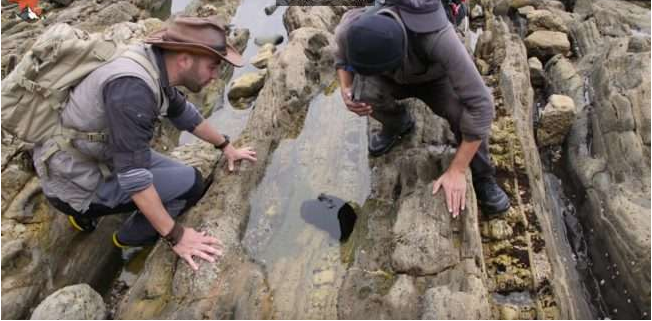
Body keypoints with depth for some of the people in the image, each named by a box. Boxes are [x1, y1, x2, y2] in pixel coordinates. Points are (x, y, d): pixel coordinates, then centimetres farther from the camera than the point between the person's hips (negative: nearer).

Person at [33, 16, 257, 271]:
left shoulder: (158, 65, -6)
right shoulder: (132, 88, -33)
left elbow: (184, 114, 13)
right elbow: (134, 177, -31)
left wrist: (226, 147, 21)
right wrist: (175, 236, -23)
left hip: (92, 153, 9)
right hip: (75, 181, -8)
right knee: (190, 183, -12)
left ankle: (87, 212, 20)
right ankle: (130, 238, 12)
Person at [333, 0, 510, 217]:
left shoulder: (438, 37, -47)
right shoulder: (351, 29, -36)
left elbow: (480, 105, -43)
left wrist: (456, 171, -42)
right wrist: (345, 92, -30)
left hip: (435, 79, -2)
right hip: (395, 79, 3)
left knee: (465, 113, -34)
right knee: (364, 92, -31)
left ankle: (483, 177, -5)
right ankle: (398, 125, 4)